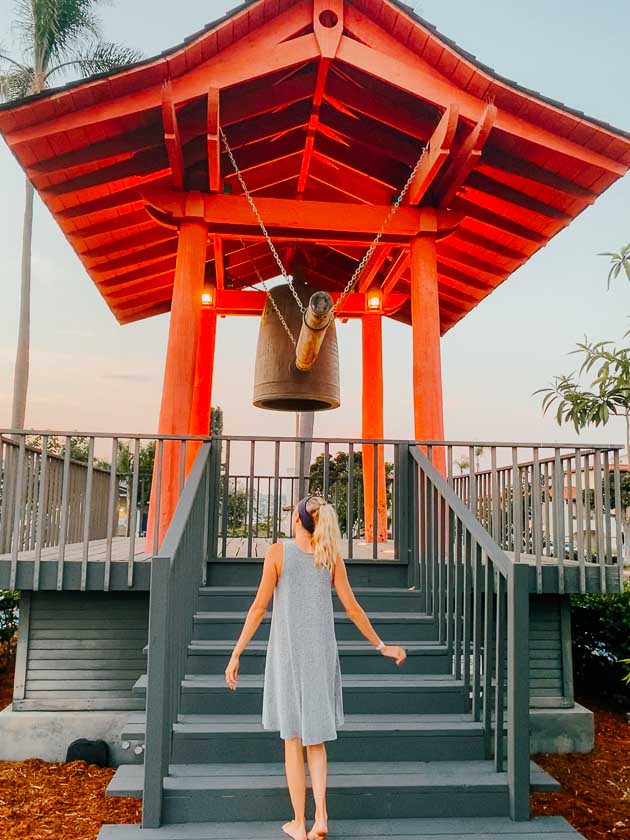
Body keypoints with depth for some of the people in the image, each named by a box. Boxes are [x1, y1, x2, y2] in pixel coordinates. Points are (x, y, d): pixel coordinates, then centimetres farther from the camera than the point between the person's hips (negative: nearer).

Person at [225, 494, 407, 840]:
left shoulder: (277, 551, -10)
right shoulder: (331, 556, -2)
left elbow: (259, 607, -12)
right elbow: (352, 608, -1)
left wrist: (236, 654, -6)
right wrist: (382, 646, 10)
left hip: (287, 652, -2)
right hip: (321, 652, 3)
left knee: (292, 737, 11)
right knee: (315, 736, 18)